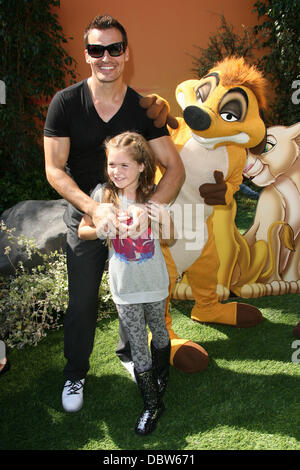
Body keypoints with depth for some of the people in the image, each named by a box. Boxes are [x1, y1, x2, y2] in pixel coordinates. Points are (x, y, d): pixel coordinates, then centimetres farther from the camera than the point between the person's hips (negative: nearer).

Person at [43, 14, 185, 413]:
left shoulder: (143, 108, -6)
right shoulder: (65, 103, -10)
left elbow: (175, 168, -10)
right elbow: (54, 169, -12)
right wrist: (93, 208, -27)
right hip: (84, 216, -2)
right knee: (81, 302, 5)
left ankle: (129, 352, 45)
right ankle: (75, 373, 30)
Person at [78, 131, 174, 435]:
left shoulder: (154, 196, -10)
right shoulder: (103, 194, -9)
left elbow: (169, 241, -1)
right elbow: (82, 231, 0)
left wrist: (164, 219, -21)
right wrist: (105, 229, -19)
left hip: (154, 282, 1)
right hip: (124, 286, 0)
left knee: (158, 331, 22)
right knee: (137, 345, 6)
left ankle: (161, 373, 51)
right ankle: (152, 404, 24)